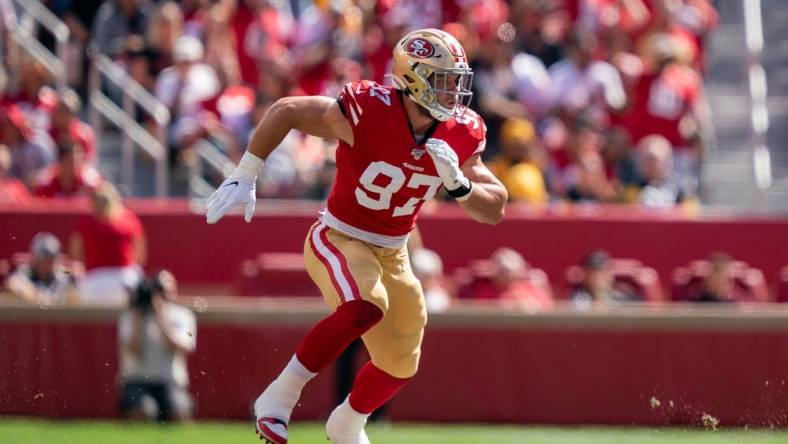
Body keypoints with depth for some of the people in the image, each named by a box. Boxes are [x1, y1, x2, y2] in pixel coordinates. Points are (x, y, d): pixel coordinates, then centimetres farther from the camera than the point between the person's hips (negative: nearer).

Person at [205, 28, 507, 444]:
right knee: (365, 308, -36)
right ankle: (278, 399, -24)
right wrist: (244, 178, -18)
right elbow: (285, 111, -17)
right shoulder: (369, 111, -24)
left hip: (392, 253, 6)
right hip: (339, 239, -6)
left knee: (400, 366, 17)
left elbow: (495, 209, -4)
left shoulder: (460, 135, -7)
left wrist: (458, 183, -24)